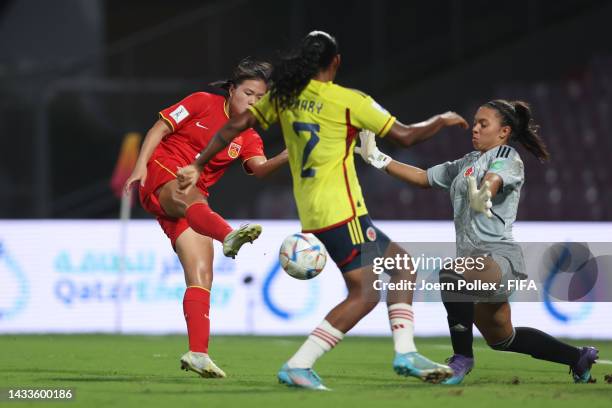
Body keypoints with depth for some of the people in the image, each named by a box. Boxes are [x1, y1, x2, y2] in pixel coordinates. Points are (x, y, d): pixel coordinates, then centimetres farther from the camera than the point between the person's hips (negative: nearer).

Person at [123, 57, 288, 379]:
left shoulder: (247, 138, 11)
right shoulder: (203, 103, 0)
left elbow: (259, 168, -9)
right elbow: (160, 128, 0)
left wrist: (282, 159, -29)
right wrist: (140, 166, -11)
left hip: (192, 199, 7)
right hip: (161, 175, -7)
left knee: (202, 275, -5)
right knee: (191, 197, -42)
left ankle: (197, 353, -7)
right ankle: (229, 236, -76)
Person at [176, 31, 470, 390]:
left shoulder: (284, 96, 8)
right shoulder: (348, 101, -9)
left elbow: (236, 126, 9)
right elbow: (406, 136, -4)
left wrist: (199, 166, 19)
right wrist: (443, 120, 13)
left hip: (312, 212, 8)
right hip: (340, 210, -8)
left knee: (399, 262, 16)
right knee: (365, 293, -7)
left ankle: (405, 353, 8)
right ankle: (298, 366, -13)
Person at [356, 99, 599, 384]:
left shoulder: (507, 157, -5)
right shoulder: (467, 163, 20)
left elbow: (492, 179, -28)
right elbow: (424, 178, 24)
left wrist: (481, 196, -51)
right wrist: (379, 160, 15)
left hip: (499, 255, -10)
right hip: (473, 258, 10)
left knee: (452, 276, -39)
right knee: (501, 339, 21)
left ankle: (462, 357, -23)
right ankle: (578, 358, 39)